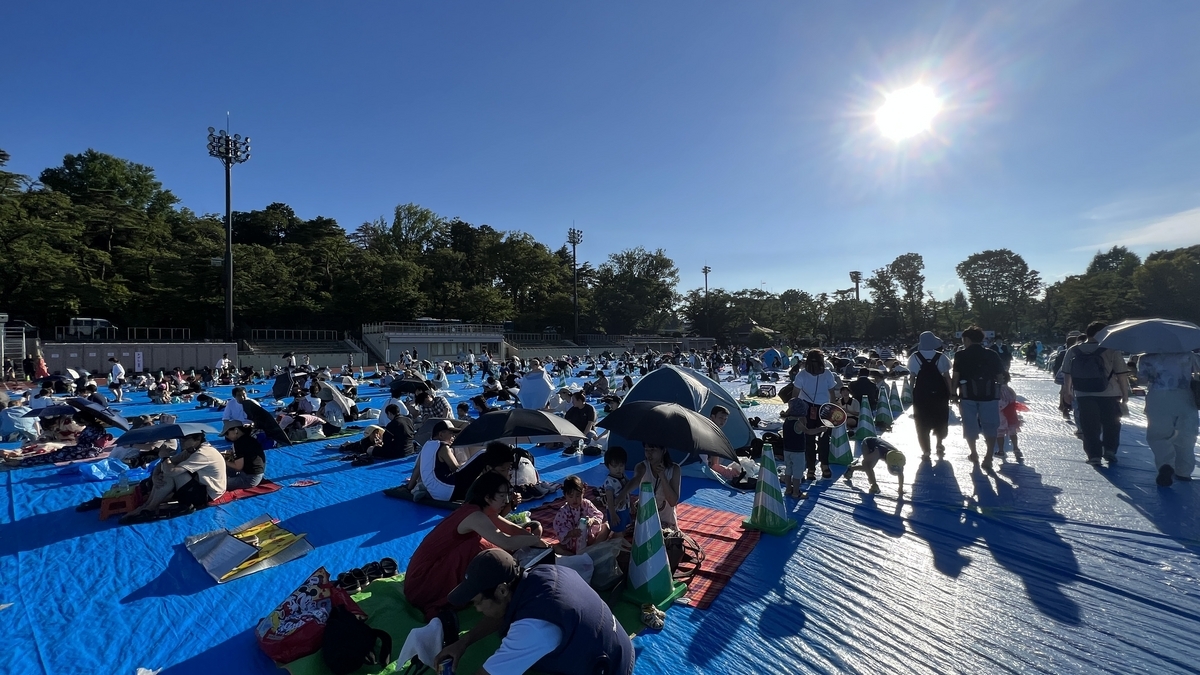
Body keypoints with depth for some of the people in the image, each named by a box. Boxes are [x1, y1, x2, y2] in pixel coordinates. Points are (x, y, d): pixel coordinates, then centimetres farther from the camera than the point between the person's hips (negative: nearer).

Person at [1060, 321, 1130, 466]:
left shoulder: (1073, 351, -1)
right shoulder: (1111, 351, -10)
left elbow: (1067, 374, 5)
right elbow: (1121, 375, -8)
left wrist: (1067, 391, 17)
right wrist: (1125, 394, 3)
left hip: (1084, 395, 1)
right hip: (1109, 395, -1)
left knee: (1090, 427, 8)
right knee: (1111, 425, 18)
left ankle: (1094, 455, 7)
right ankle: (1110, 450, 16)